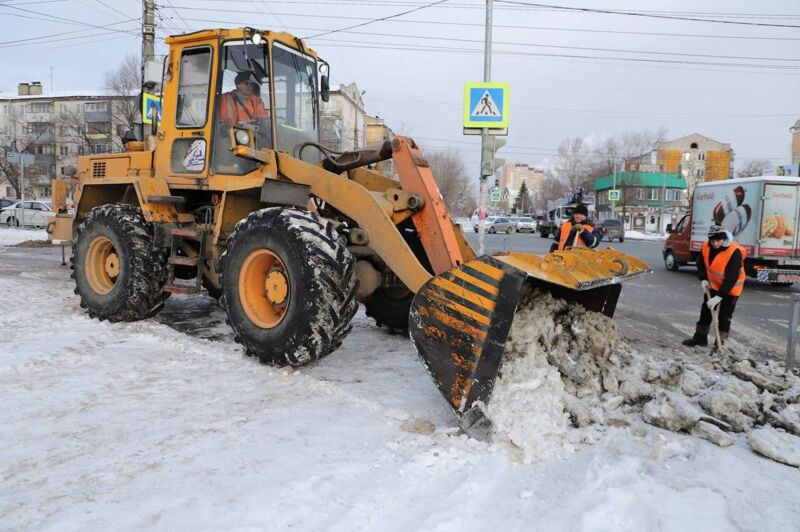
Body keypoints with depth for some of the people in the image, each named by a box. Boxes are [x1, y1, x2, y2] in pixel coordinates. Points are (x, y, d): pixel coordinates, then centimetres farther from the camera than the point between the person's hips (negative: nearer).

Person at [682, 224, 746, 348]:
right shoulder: (706, 247, -15)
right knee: (705, 310, 13)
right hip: (713, 285, 6)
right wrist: (703, 279, -10)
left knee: (725, 316, -1)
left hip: (731, 288, -6)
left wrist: (719, 296, -34)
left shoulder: (735, 252, -32)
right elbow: (701, 264, 5)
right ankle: (700, 337, 25)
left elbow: (731, 279, -32)